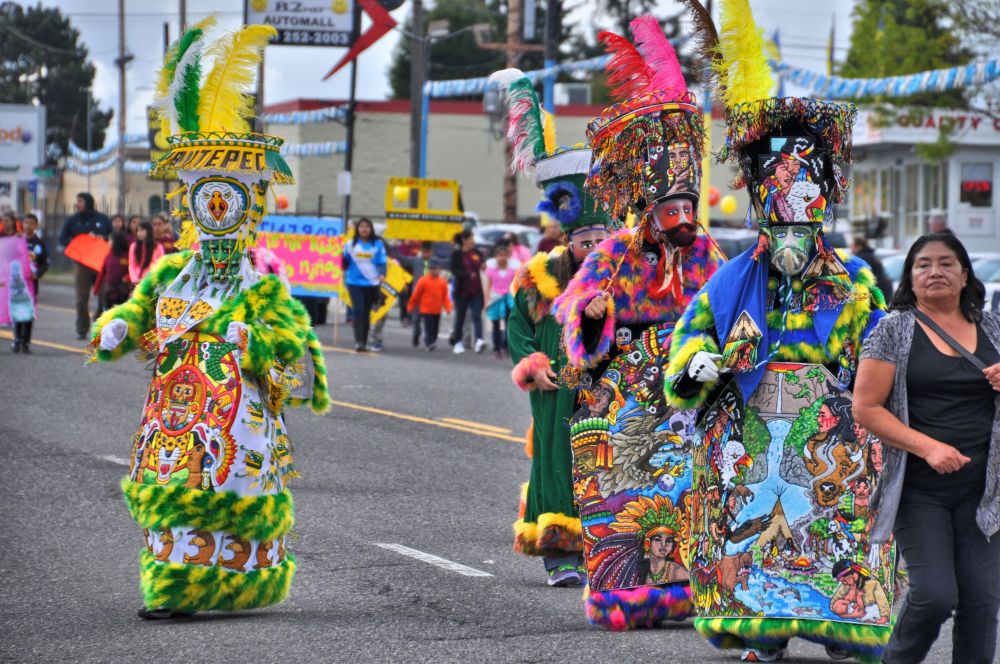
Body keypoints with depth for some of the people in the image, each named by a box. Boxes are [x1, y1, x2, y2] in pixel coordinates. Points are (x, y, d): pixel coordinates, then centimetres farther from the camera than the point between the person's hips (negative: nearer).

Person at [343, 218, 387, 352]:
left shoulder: (378, 244, 1)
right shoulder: (351, 244, 3)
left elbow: (383, 261, -2)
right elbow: (345, 261, 13)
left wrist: (382, 274, -18)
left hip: (372, 283, 1)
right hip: (354, 282, -1)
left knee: (366, 313, 8)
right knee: (358, 311, -13)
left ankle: (364, 342, 16)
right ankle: (358, 341, -17)